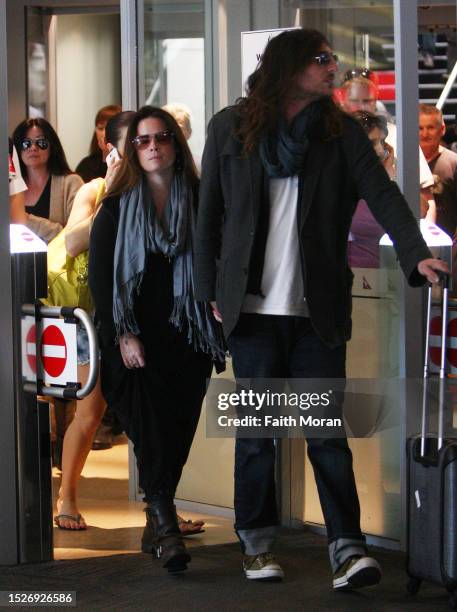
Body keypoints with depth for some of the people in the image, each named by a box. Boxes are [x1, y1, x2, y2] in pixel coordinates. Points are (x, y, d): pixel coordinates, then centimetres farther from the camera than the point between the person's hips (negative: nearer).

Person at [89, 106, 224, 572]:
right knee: (150, 427, -14)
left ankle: (155, 526, 14)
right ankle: (166, 527, -19)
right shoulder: (117, 207, 4)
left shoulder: (199, 202, 6)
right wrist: (122, 335, -9)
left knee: (177, 433, 1)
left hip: (187, 337, 2)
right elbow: (99, 275, 1)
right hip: (135, 338, -2)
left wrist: (215, 332, -4)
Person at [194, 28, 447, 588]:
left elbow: (382, 195, -8)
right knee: (256, 429, 6)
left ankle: (347, 548, -6)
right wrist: (210, 292, 5)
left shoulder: (342, 133, 5)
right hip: (253, 309, 0)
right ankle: (256, 543, 18)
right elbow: (209, 214, 9)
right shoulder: (229, 129, 5)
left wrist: (417, 253, -24)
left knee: (327, 429, -4)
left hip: (318, 310, 0)